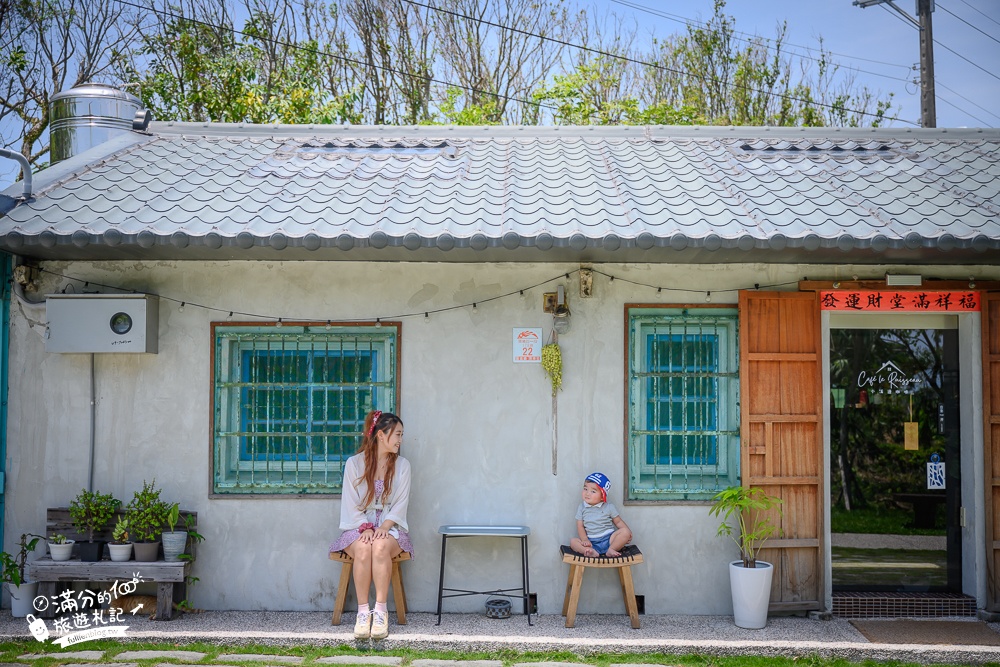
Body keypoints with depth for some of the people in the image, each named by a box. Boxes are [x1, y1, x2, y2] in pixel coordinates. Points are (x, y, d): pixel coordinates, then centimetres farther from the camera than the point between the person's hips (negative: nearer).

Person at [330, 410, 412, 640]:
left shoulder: (402, 465, 7)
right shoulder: (354, 463, 3)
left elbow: (400, 503, 1)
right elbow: (351, 503, -1)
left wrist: (384, 527, -15)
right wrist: (366, 528, -16)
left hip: (390, 526, 1)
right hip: (359, 526, 0)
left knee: (381, 547, -34)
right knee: (363, 549, -34)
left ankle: (381, 611, -29)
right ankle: (363, 612, -27)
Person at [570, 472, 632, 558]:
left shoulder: (609, 507, 5)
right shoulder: (582, 507, 7)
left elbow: (618, 522, 8)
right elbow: (580, 526, 3)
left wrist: (628, 533, -10)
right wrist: (585, 540, -13)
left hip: (608, 539, -1)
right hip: (591, 542, 1)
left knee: (625, 532, -23)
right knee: (573, 541, -22)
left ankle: (611, 550, -27)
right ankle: (591, 551, -42)